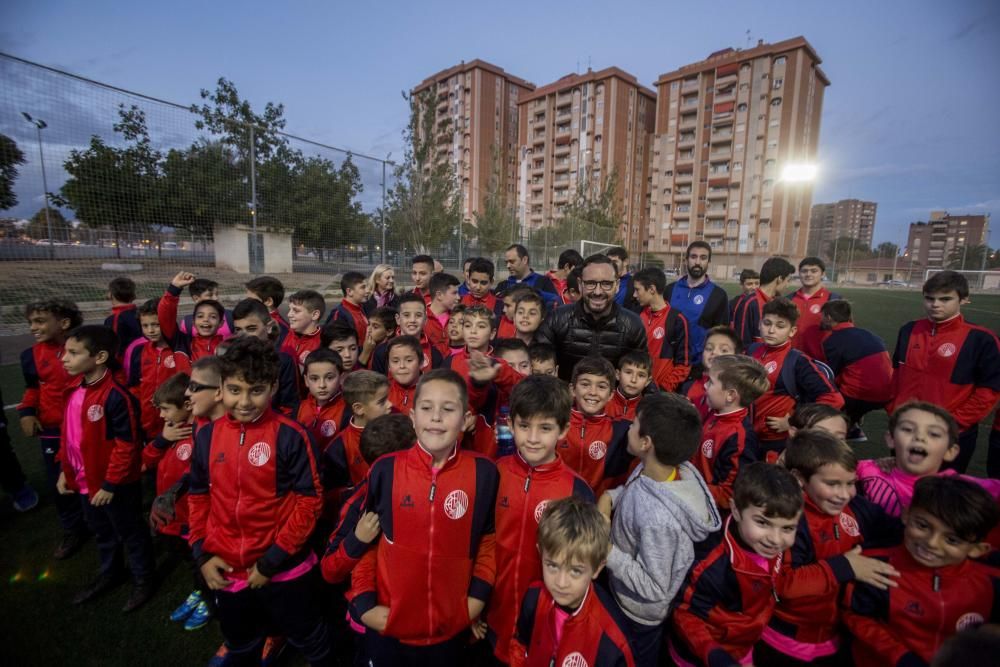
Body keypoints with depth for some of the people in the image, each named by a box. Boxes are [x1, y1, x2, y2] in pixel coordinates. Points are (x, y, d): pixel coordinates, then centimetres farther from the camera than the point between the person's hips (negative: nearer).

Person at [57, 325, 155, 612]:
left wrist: (110, 484, -18)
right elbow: (69, 435, 14)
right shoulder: (76, 391, 1)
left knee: (130, 533, 12)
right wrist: (66, 471, 13)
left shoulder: (116, 396, -26)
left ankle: (143, 581, 32)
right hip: (86, 482, 8)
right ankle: (109, 574, 49)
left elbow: (127, 446, -23)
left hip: (114, 486, -8)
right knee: (102, 533, 27)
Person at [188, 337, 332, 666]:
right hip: (227, 572, 5)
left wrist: (273, 560, -15)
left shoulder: (290, 436, -19)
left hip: (284, 571, -4)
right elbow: (198, 497, 7)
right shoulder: (207, 435, -4)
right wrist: (203, 553, 0)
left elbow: (309, 501, -17)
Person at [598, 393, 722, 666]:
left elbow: (653, 589, -29)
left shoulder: (658, 519, -41)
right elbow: (632, 489, 3)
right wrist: (610, 496, -15)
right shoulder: (650, 469, -20)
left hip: (637, 616, -6)